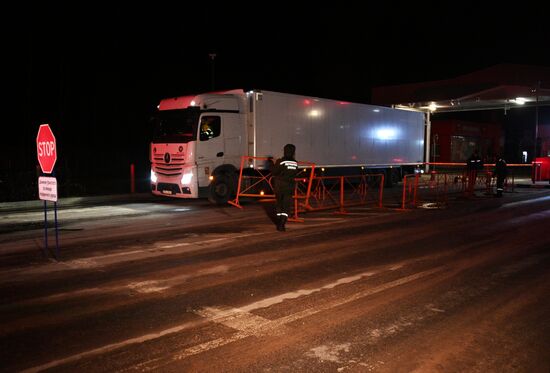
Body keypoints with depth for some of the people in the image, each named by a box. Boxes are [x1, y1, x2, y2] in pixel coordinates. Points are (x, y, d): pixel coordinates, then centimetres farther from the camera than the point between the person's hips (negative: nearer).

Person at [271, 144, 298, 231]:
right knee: (286, 205, 1)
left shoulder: (280, 162, -12)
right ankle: (282, 224, -12)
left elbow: (273, 172, -7)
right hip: (290, 187, 1)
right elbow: (295, 174, 8)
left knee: (278, 204, 17)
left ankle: (279, 222, 26)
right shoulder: (295, 163, -2)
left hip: (279, 187, -1)